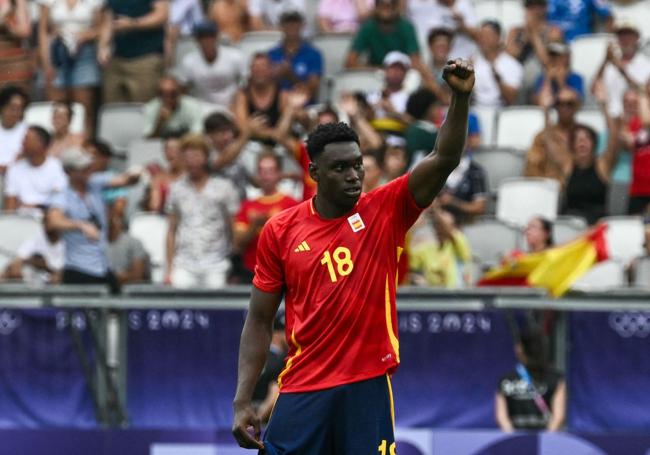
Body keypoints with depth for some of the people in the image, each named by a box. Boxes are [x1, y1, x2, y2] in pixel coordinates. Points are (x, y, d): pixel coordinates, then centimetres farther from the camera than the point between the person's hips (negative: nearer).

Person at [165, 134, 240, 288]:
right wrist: (169, 269, 9)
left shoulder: (223, 188, 4)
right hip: (184, 266, 2)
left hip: (214, 265, -2)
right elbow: (172, 231, 15)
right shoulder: (177, 190, 12)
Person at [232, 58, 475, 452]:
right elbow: (260, 321, 7)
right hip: (302, 392, 1)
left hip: (368, 387, 0)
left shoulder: (385, 212, 2)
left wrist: (460, 98, -26)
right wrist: (242, 401, 0)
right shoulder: (280, 231, 3)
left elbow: (444, 160, -10)